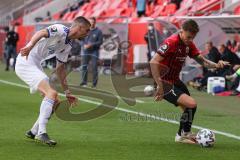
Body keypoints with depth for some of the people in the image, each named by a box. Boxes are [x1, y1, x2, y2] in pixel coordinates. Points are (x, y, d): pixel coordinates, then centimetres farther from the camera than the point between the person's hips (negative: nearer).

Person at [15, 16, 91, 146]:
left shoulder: (67, 46, 16)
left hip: (35, 66, 10)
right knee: (52, 93, -24)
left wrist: (67, 92, 22)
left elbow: (60, 69, 23)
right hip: (25, 62, -10)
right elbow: (41, 33, -31)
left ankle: (33, 132, 17)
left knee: (54, 102, 8)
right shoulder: (60, 30, -12)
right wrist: (30, 46, -50)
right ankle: (41, 133, -28)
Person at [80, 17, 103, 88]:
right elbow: (82, 40, 10)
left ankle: (94, 83, 1)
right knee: (84, 66, 0)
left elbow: (100, 42, -5)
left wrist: (91, 45, -16)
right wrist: (84, 45, -11)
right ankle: (84, 82, 7)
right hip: (86, 51, 3)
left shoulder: (98, 31, -1)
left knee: (94, 68, -4)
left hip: (94, 52, -3)